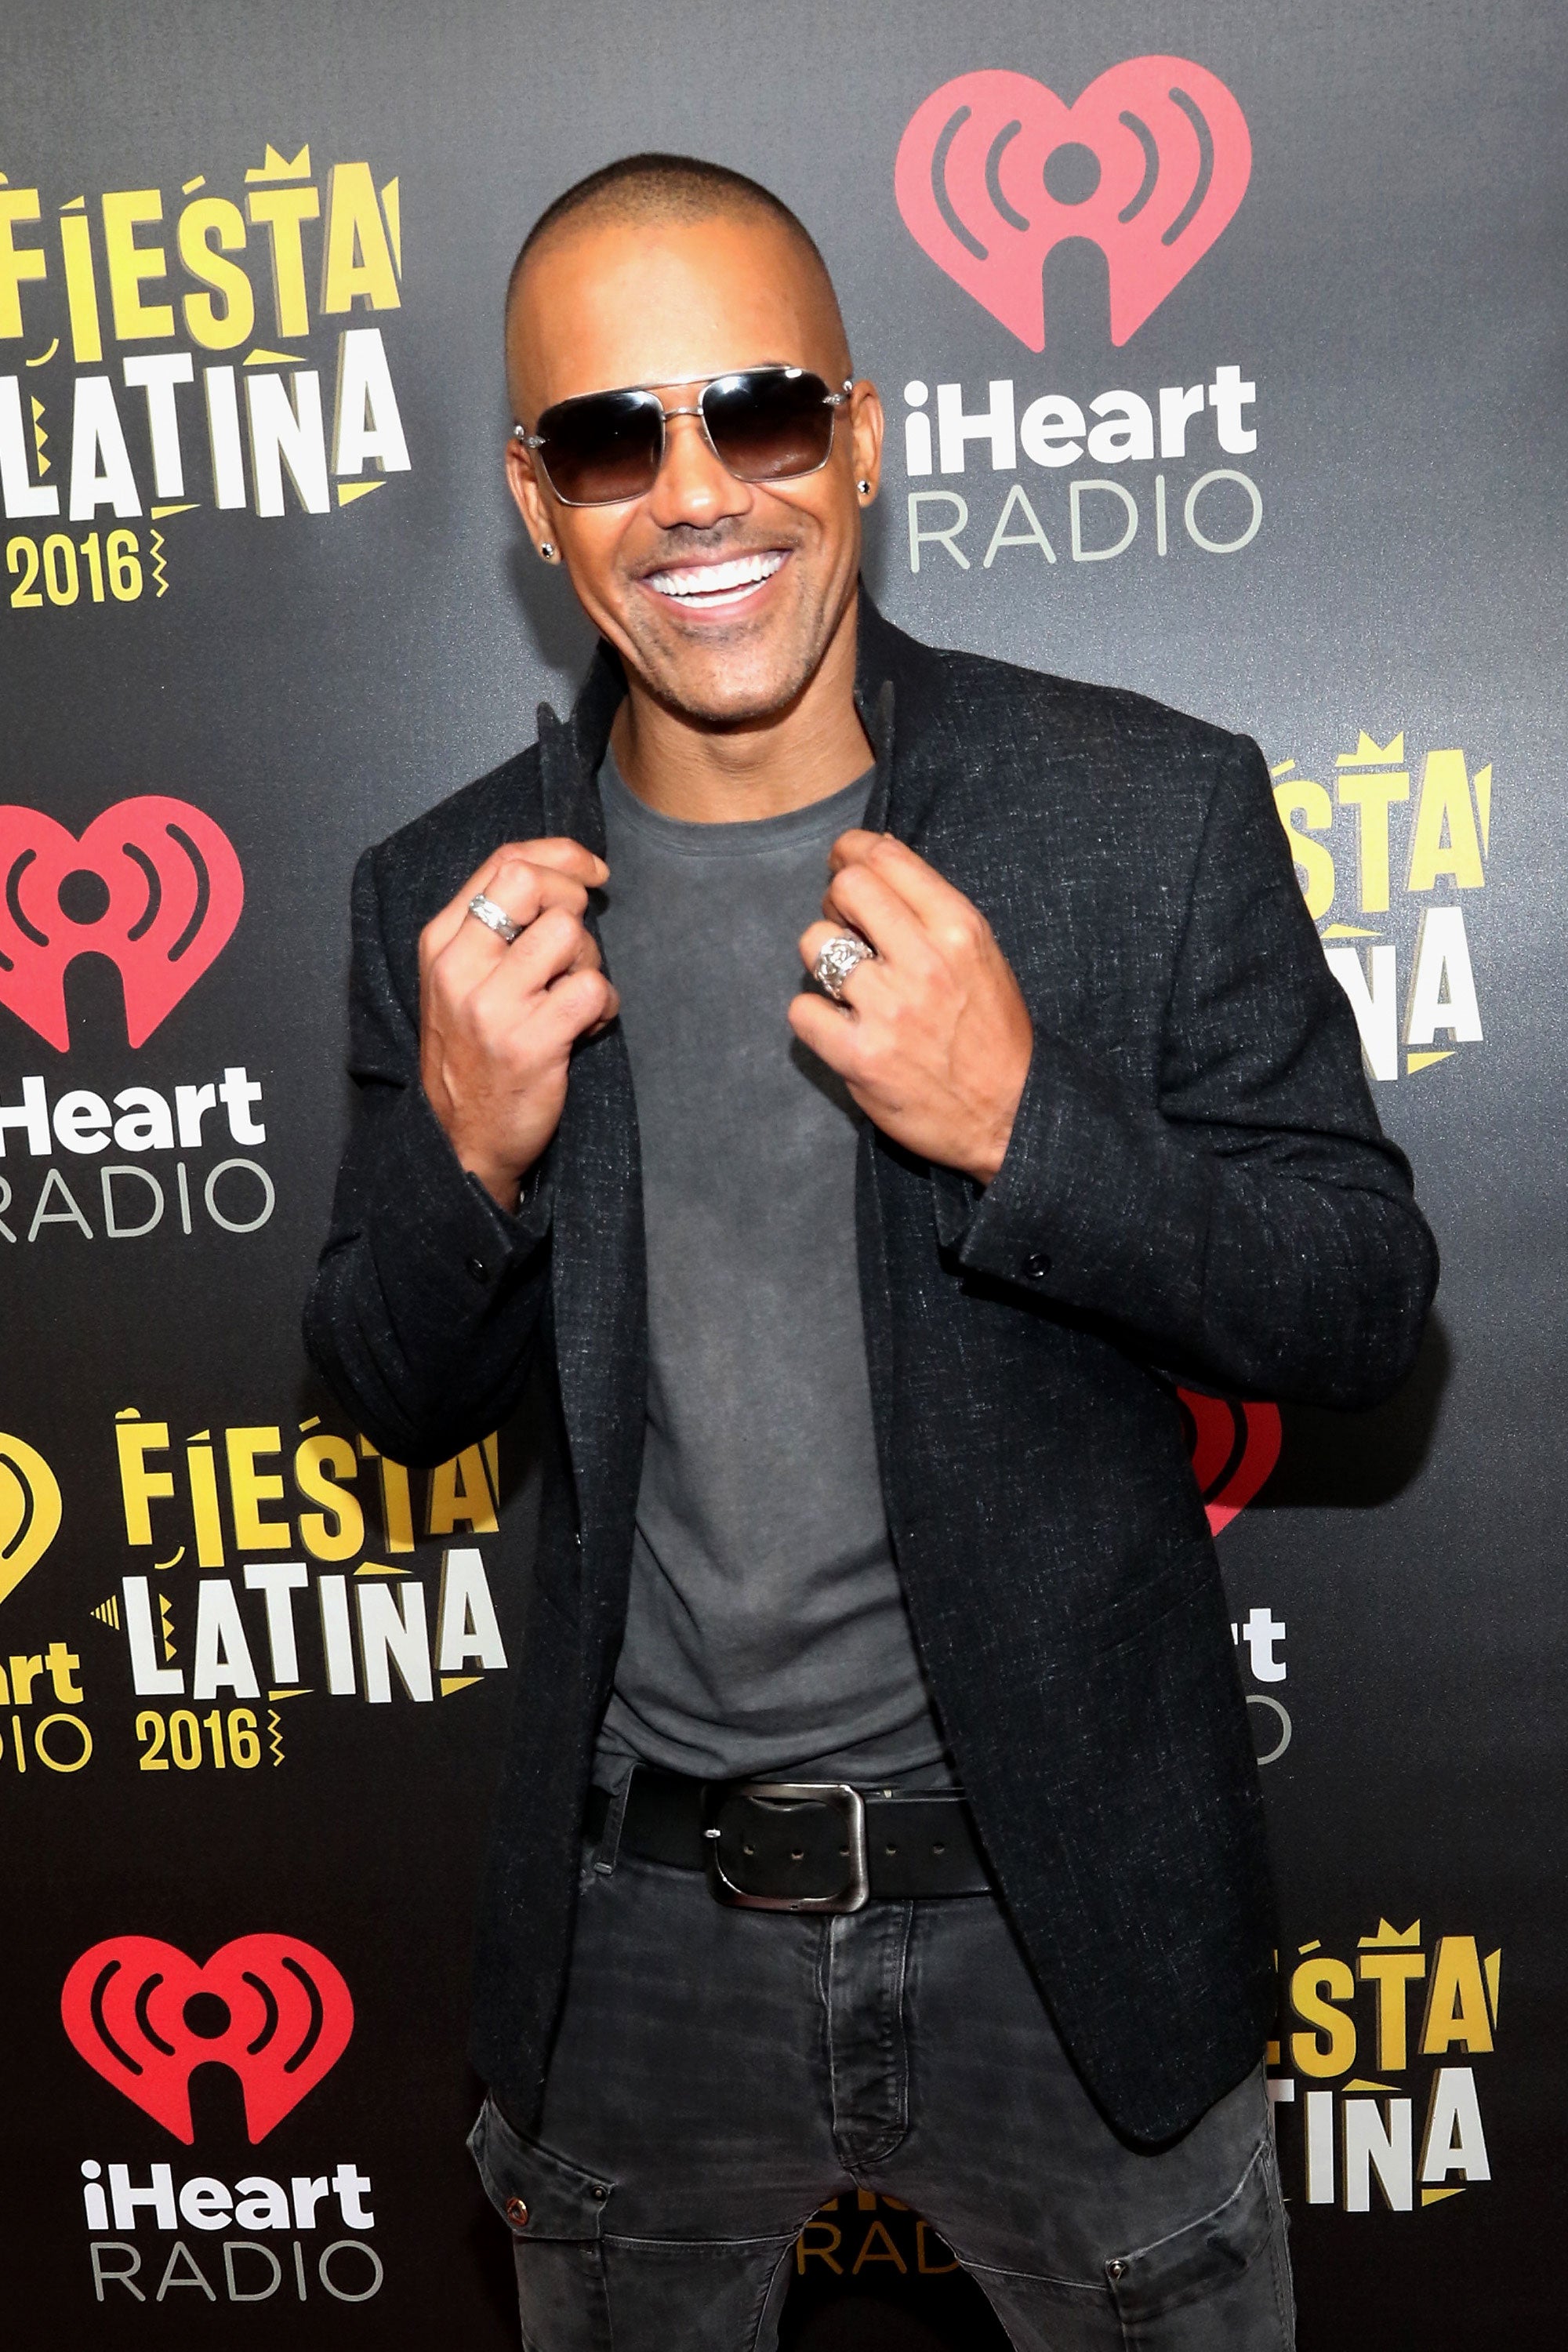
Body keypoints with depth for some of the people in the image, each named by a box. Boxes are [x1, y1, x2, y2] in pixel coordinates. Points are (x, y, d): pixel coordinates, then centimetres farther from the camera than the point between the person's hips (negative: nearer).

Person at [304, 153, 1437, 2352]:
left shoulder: (1158, 811, -12)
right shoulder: (454, 895, -5)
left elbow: (1368, 1308, -9)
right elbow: (400, 1407, 2)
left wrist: (1022, 1122, -26)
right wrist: (471, 1152, -19)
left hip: (1071, 1911, -1)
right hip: (634, 1929, 2)